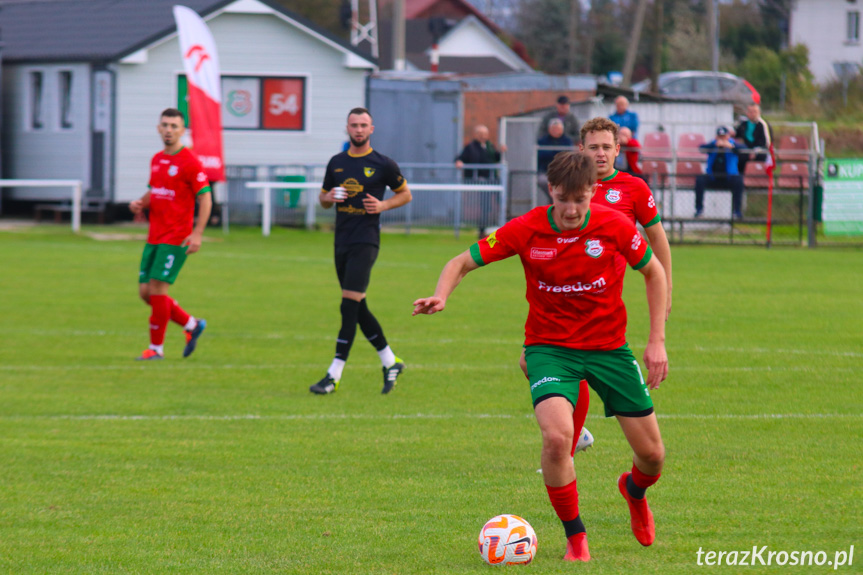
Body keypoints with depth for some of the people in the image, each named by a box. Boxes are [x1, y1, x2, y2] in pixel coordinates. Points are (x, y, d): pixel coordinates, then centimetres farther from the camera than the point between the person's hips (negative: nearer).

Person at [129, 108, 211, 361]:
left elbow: (205, 198, -12)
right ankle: (192, 325, 22)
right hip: (154, 236, 8)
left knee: (157, 288, -11)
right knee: (145, 291, 6)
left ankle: (156, 347, 1)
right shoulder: (157, 160, 13)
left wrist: (197, 234, -21)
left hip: (176, 238, -8)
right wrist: (140, 203, 3)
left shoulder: (190, 162, -10)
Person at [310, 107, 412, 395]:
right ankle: (390, 362, 25)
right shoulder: (336, 163, 12)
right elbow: (323, 198, 20)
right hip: (342, 241, 6)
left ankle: (334, 375, -16)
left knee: (349, 306, -14)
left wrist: (383, 205, -9)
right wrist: (329, 198, -4)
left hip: (366, 241, -6)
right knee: (358, 308, 11)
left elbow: (405, 194, 9)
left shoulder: (383, 164, -1)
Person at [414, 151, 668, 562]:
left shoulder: (614, 226, -12)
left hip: (609, 346, 2)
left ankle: (635, 490, 45)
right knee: (557, 435, -29)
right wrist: (440, 297, -26)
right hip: (549, 346, -2)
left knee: (652, 454, 4)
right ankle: (575, 537, -6)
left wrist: (657, 340, 0)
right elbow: (463, 262, -5)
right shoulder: (526, 230, -14)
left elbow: (653, 273, 4)